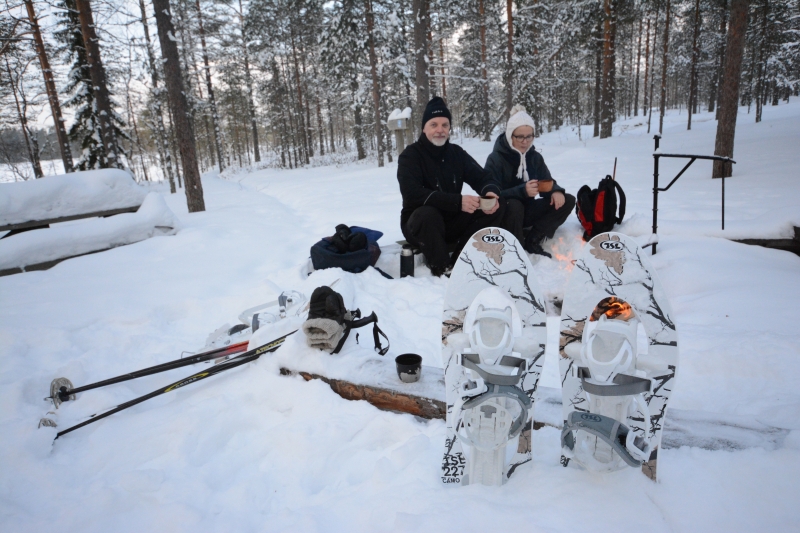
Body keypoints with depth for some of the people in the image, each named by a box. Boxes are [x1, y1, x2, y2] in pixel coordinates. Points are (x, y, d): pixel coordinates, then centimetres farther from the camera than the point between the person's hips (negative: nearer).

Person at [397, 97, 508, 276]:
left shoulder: (457, 152, 5)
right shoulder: (410, 155, -12)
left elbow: (482, 178, 2)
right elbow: (413, 194, -27)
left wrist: (491, 192, -25)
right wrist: (458, 201, -37)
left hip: (453, 221, 5)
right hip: (421, 224, -5)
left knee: (497, 205, -12)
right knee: (427, 214, -39)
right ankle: (442, 269, -21)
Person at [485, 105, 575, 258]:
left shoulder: (535, 157, 3)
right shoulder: (495, 159, -15)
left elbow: (547, 183, 5)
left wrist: (556, 191, -20)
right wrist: (522, 191, -37)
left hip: (527, 210, 6)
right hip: (505, 214, -6)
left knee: (568, 201, -8)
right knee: (514, 205, -40)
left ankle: (532, 241, -15)